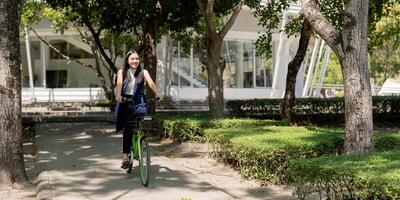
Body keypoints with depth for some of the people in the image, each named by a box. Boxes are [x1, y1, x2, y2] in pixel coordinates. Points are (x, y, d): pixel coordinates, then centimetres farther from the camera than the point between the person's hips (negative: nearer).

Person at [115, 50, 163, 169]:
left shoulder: (143, 72, 6)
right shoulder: (122, 72, 6)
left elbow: (151, 84, -9)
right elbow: (119, 84, -12)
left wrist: (157, 94, -29)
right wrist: (118, 95, -32)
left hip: (139, 101, 1)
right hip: (125, 102, -1)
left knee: (142, 113, -26)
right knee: (127, 128, -7)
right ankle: (125, 155, -4)